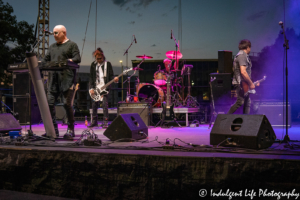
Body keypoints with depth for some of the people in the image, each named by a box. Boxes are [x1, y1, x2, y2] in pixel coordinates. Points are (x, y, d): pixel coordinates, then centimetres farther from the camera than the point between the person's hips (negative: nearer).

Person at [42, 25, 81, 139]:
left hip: (66, 79, -6)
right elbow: (45, 60, 24)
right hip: (53, 79, 6)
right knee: (49, 103, -1)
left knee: (67, 104, -9)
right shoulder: (52, 47, 24)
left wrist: (67, 61, -24)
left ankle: (71, 130, 2)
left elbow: (77, 58, -7)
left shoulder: (71, 45, 6)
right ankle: (54, 130, 8)